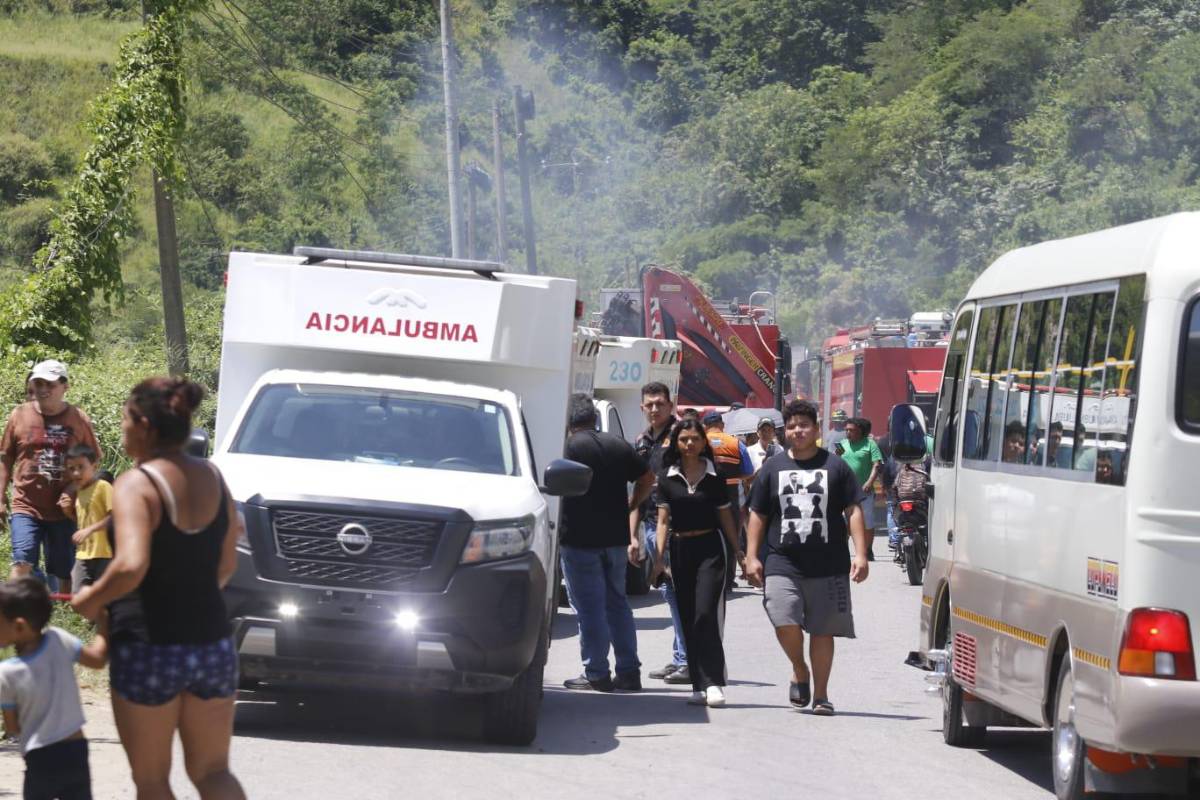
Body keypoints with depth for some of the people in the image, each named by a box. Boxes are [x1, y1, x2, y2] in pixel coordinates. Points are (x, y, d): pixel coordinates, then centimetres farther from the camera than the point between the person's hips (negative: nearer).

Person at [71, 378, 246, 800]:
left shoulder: (136, 485, -15)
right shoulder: (213, 479, 5)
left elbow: (131, 566, -29)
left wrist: (92, 599, -11)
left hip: (150, 649, -6)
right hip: (214, 644, 6)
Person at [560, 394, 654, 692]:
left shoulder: (568, 447, -9)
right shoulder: (619, 445, 8)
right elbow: (647, 478, 11)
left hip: (580, 540, -5)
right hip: (616, 538, 6)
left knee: (589, 608, -1)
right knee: (617, 604, 13)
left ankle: (596, 673, 0)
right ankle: (629, 672, 11)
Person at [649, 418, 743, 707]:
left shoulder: (714, 476, 2)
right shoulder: (668, 477, 5)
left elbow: (726, 517, 8)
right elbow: (663, 519, 5)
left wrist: (738, 553, 9)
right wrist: (660, 556, -4)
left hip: (710, 548, -3)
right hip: (680, 550, 3)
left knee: (705, 615, -15)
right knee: (688, 620, 6)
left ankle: (713, 682, -16)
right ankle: (699, 685, 12)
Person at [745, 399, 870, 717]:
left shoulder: (835, 466, 6)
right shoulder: (773, 468, 11)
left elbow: (853, 511, 4)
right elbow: (758, 515, 13)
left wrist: (860, 554, -5)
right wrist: (752, 557, 5)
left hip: (828, 567, -1)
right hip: (783, 564, 1)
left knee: (822, 630, 2)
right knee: (785, 622, -15)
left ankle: (820, 694, 13)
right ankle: (799, 671, 13)